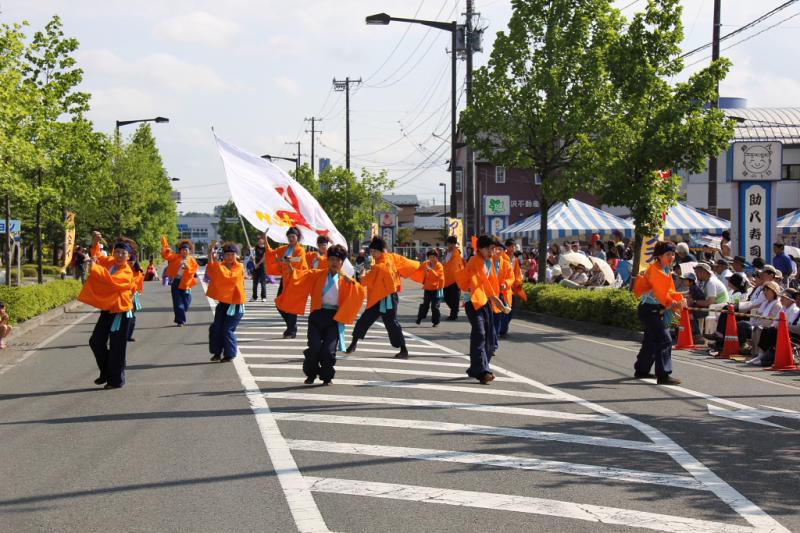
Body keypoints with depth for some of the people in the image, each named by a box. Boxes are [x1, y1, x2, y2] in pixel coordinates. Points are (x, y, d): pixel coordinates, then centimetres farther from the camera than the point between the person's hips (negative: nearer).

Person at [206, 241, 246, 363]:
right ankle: (217, 352, 15)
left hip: (235, 304, -5)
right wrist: (211, 261, -29)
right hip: (223, 302, 5)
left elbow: (229, 276, -27)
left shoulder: (239, 267, -9)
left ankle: (229, 355, 7)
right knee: (215, 328, 1)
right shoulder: (221, 266, 5)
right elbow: (211, 272, -14)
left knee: (228, 330, -7)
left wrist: (217, 264, -28)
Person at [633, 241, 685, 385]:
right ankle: (663, 375, -18)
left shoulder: (666, 270, 14)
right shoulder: (654, 270, -17)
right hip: (649, 310, -10)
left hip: (658, 310, 10)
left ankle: (641, 370, 35)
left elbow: (670, 291, 12)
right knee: (664, 341, -16)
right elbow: (660, 292, -28)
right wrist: (672, 304, -39)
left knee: (651, 341, 20)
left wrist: (679, 300, -6)